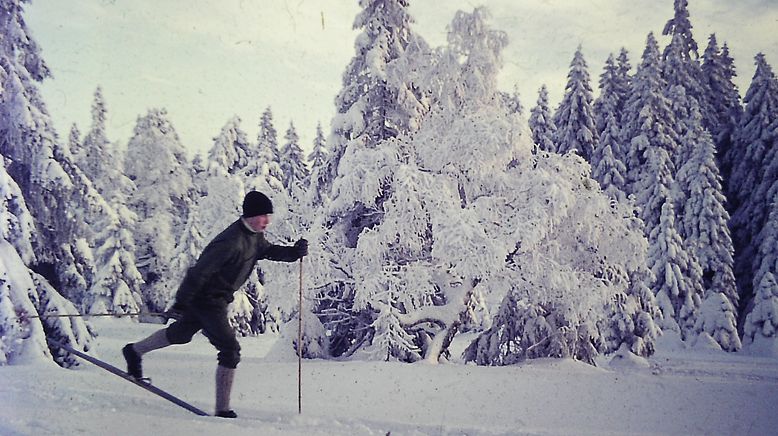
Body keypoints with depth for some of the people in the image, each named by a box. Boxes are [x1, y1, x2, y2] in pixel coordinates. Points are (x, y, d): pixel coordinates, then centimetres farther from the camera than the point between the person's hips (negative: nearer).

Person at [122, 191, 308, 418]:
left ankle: (134, 351, 49)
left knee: (180, 334, 28)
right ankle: (223, 410, -6)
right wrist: (181, 304, -24)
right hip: (206, 300, -10)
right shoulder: (232, 241, -29)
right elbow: (200, 271, -27)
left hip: (218, 299, 10)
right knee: (230, 350, -12)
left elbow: (269, 250, 17)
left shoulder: (255, 237, 0)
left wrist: (294, 252, -3)